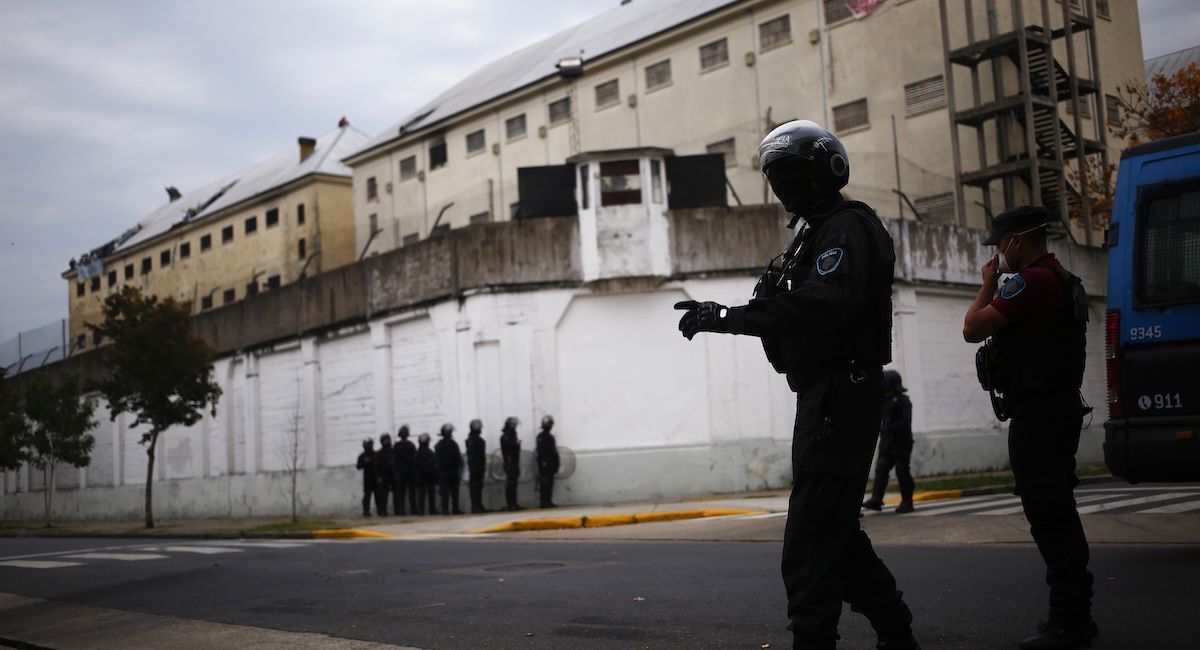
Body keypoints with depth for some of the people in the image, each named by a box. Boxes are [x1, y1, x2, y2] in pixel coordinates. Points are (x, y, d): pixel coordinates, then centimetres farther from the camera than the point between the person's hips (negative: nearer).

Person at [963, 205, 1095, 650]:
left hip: (1037, 413, -11)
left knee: (1049, 517, -8)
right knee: (1058, 515, 16)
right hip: (1061, 408, 11)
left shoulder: (1033, 280, -16)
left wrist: (988, 285, -3)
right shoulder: (1064, 280, 18)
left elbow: (973, 328, -17)